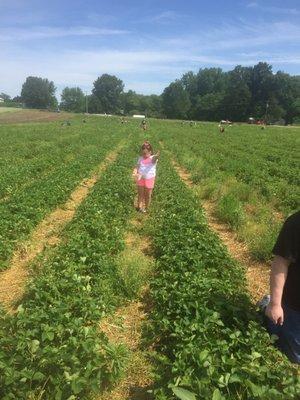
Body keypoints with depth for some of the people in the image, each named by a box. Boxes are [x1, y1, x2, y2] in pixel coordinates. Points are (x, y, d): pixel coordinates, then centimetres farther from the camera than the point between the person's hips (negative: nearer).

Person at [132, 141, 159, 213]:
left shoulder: (153, 158, -13)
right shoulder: (140, 158, 0)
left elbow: (153, 160, -37)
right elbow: (137, 167, -4)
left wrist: (156, 157, -63)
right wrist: (135, 172, -26)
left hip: (149, 179, -3)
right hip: (141, 178, 3)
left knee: (148, 195, 10)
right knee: (140, 194, 14)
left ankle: (146, 208, 27)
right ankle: (139, 206, 30)